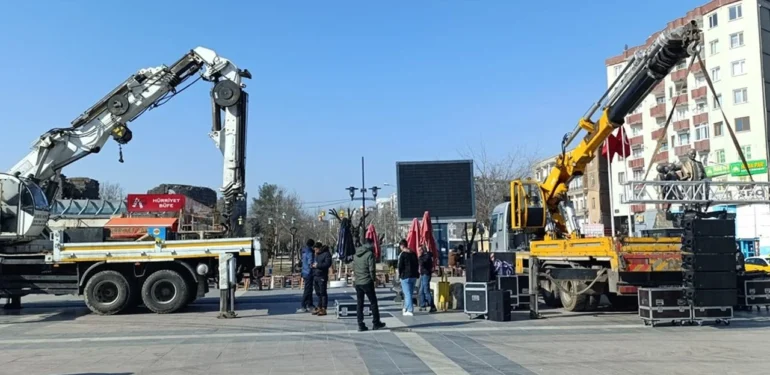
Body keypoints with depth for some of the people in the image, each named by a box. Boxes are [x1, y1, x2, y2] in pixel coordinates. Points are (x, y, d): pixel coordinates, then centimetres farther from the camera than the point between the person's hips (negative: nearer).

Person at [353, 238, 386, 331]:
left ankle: (361, 325, 7)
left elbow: (354, 268, 12)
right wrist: (374, 278, 0)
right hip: (367, 282, -6)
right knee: (373, 302, 7)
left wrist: (357, 276, 15)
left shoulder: (356, 254, 9)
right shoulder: (369, 254, -11)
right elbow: (371, 269, -14)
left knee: (359, 304, 8)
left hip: (357, 282, 6)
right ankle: (376, 323, 11)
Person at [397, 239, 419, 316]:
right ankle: (406, 308, 26)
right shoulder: (413, 253, 9)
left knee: (407, 293, -3)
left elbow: (400, 266, -13)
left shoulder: (402, 254, -12)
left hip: (406, 276, -7)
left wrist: (399, 274, 3)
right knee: (410, 293, 16)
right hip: (414, 276, 7)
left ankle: (410, 310, -7)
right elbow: (416, 264, 13)